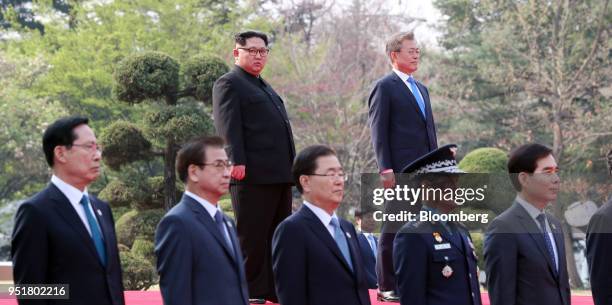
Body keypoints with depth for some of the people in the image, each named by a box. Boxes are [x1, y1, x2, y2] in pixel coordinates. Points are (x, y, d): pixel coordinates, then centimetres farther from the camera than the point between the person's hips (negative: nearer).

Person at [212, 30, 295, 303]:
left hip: (279, 174, 9)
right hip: (253, 174, -9)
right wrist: (237, 162, -23)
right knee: (252, 237, -5)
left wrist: (290, 167, 21)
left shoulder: (263, 86, 25)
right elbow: (228, 127, -13)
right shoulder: (229, 84, -3)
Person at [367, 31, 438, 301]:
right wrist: (385, 169, -16)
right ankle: (387, 286, 1)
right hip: (399, 171, -7)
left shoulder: (421, 89, 21)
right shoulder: (385, 87, -2)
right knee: (394, 228, -4)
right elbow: (379, 131, -8)